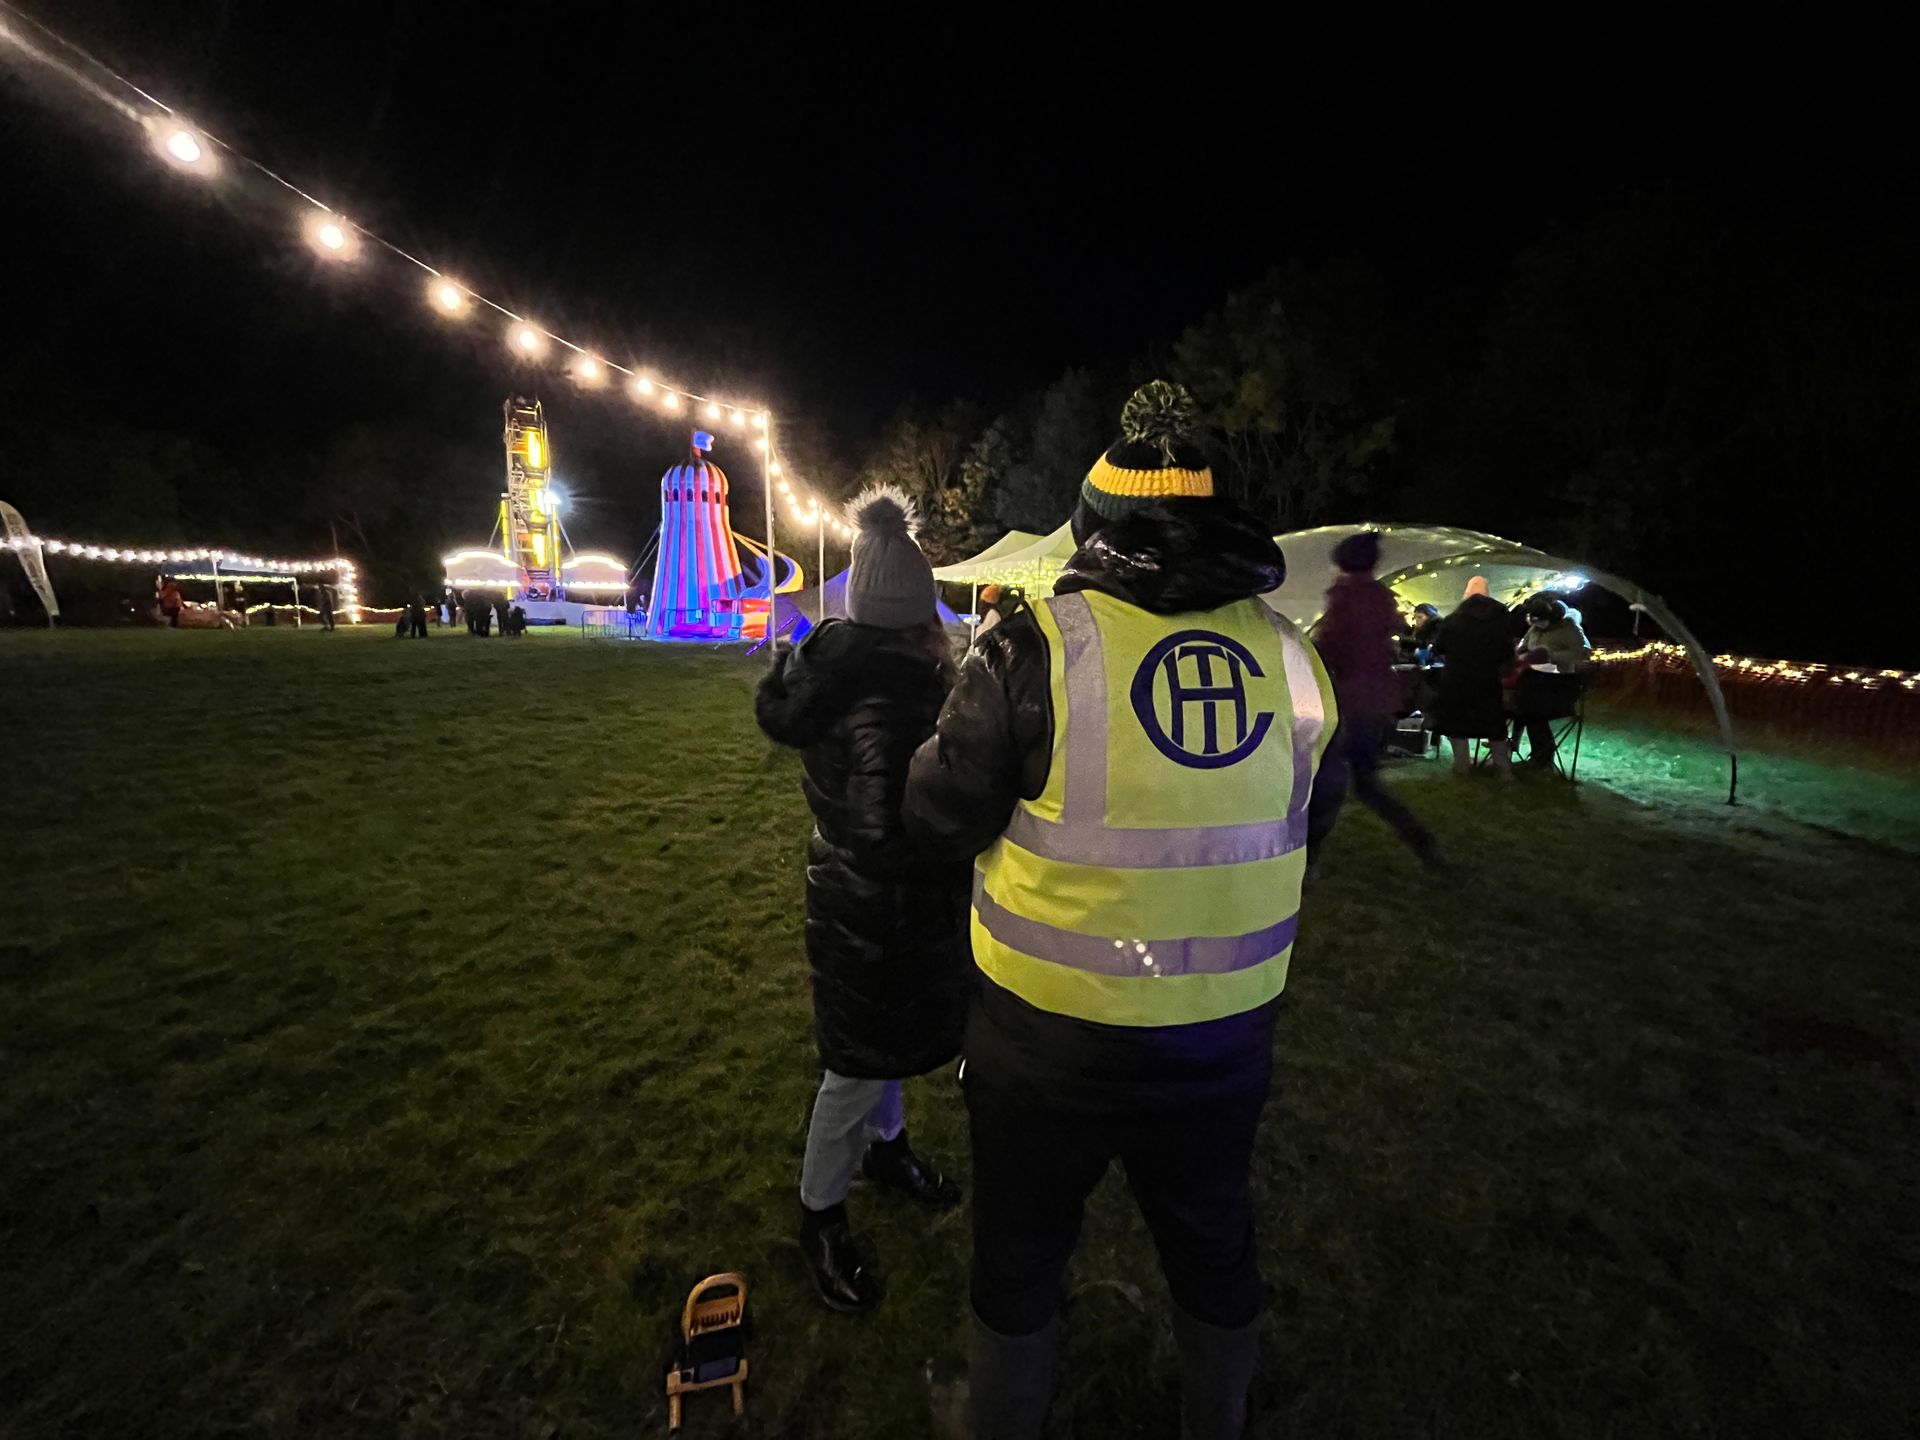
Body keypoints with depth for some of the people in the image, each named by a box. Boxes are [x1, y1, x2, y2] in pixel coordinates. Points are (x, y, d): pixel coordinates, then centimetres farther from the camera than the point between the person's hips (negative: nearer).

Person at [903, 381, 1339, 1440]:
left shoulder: (1036, 648, -20)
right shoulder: (1289, 654, -5)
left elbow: (939, 818, -11)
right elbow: (1297, 819, 6)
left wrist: (960, 717, 5)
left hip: (1050, 1036, -4)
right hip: (1226, 1033, 5)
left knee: (1020, 1253, 23)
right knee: (1214, 1245, 29)